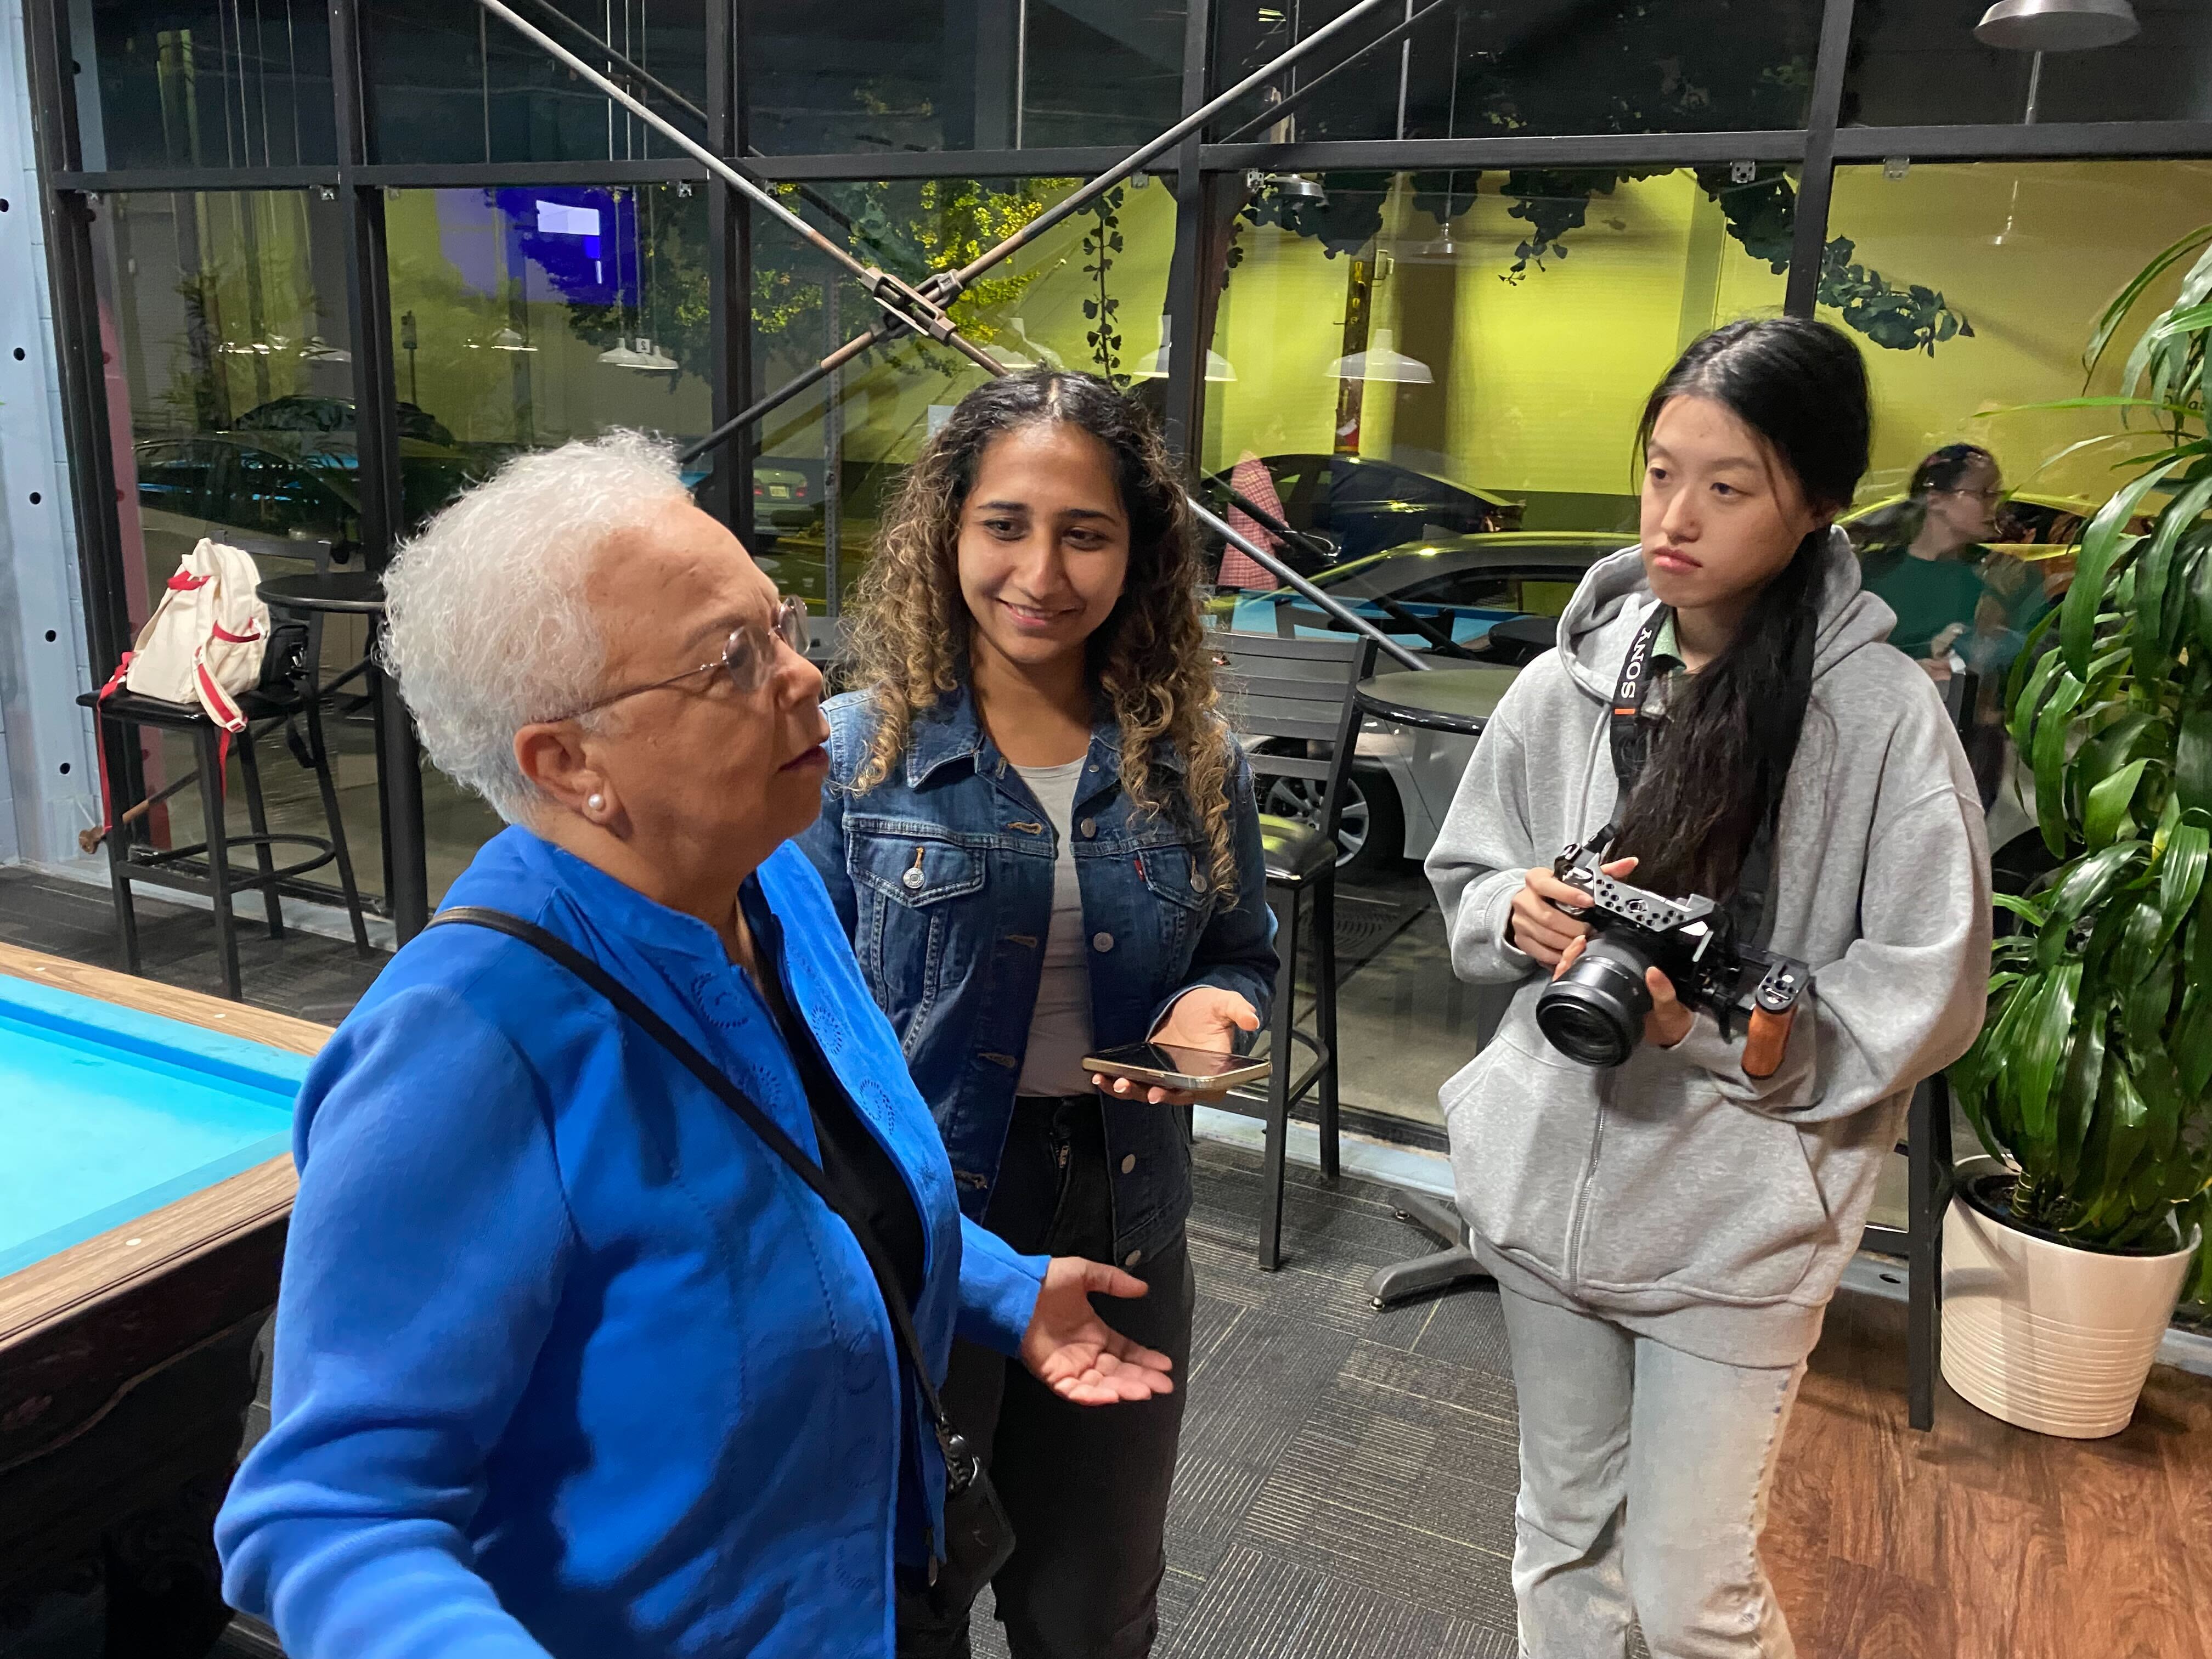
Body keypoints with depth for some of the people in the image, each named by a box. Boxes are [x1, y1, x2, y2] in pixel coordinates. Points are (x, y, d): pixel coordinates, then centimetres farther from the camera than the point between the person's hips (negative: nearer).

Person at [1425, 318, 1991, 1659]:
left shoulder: (1885, 715, -13)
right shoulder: (1567, 684, -2)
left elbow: (1927, 997, -10)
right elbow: (1464, 884, 9)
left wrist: (1713, 1025, -22)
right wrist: (1524, 915, -13)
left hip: (1739, 1219, -3)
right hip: (1551, 1180, 4)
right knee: (1562, 1545, 22)